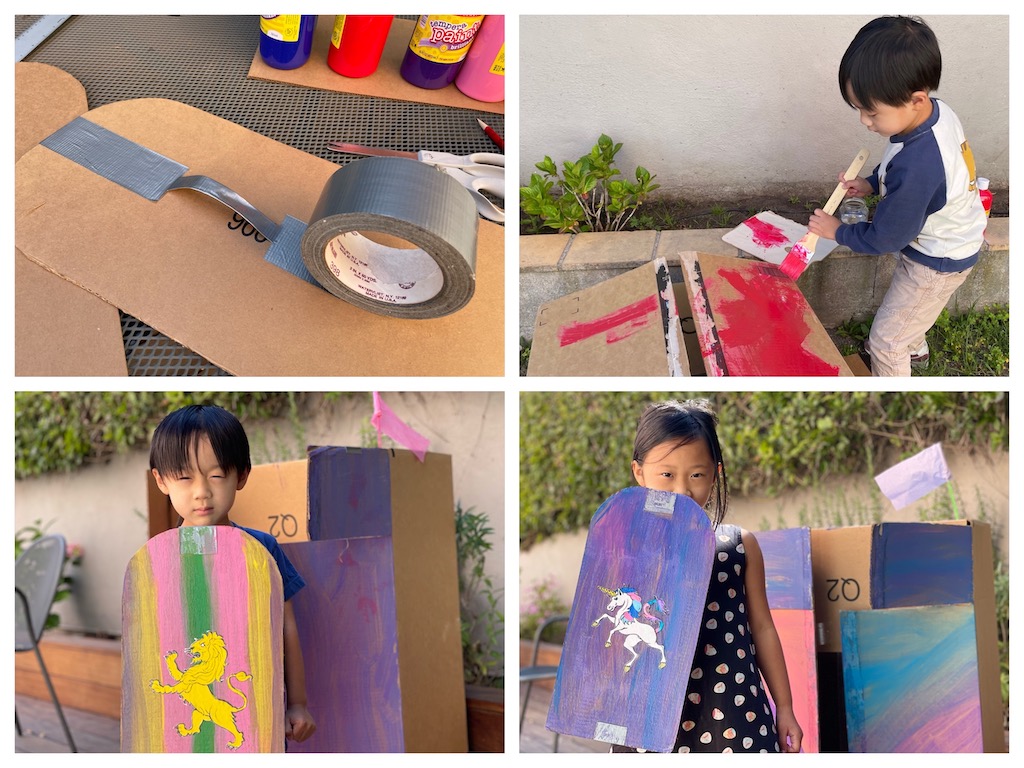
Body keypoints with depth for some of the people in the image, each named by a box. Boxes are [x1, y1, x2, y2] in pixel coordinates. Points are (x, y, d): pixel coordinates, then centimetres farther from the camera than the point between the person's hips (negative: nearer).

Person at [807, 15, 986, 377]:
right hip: (953, 242, 9)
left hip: (937, 263, -9)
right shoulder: (936, 111, -16)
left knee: (885, 341, 6)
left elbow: (885, 238, -27)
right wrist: (872, 184, -4)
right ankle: (913, 348, 63)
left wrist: (837, 231, -11)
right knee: (907, 307, 35)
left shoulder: (916, 166, -42)